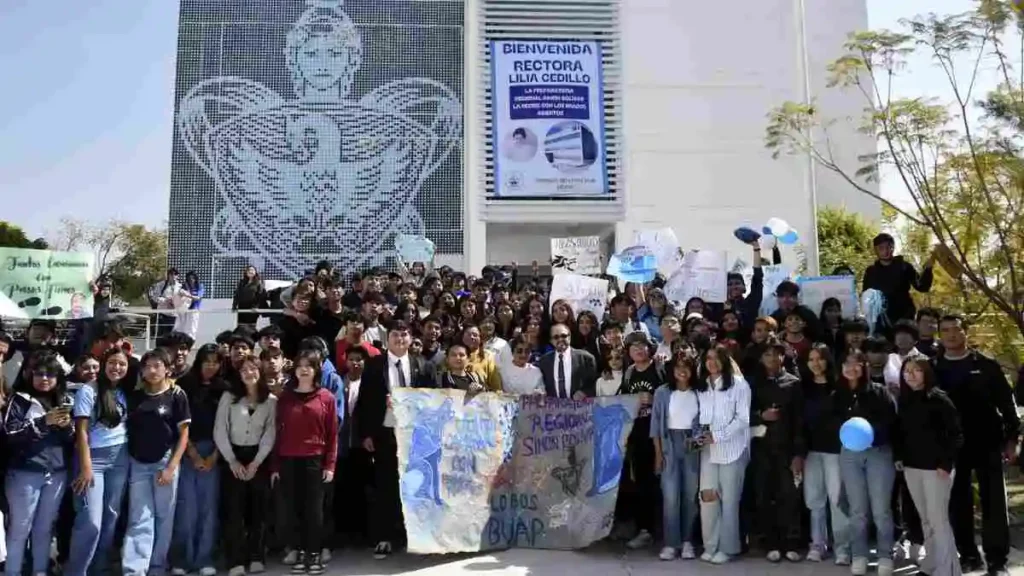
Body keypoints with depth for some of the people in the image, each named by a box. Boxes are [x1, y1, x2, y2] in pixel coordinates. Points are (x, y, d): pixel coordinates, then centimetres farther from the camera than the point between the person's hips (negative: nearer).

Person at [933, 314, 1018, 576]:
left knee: (994, 502, 3)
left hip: (987, 443, -1)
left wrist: (1011, 438, -3)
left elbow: (1006, 402, 1)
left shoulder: (986, 365, 0)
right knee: (958, 503, 8)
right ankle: (968, 555, 20)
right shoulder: (934, 368, 3)